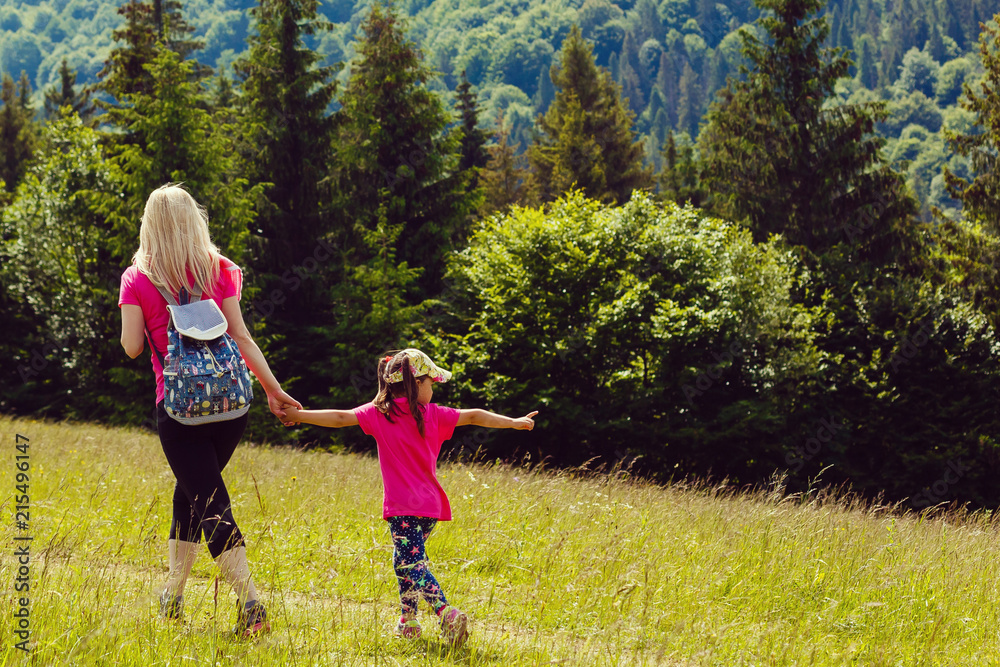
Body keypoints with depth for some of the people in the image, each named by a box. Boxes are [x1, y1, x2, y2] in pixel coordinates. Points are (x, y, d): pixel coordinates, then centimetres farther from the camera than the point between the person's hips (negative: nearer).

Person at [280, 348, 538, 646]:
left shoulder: (379, 413, -2)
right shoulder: (433, 414, 5)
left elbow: (340, 418, -7)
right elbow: (474, 417, 11)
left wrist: (299, 415, -1)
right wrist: (514, 422, 22)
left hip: (402, 507, -5)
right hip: (430, 504, 5)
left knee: (412, 565, -11)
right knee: (405, 560, 22)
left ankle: (447, 613, -30)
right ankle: (408, 621, 23)